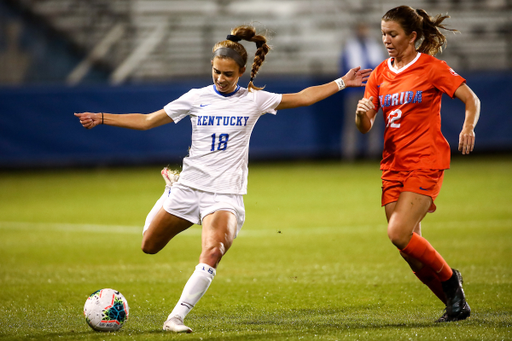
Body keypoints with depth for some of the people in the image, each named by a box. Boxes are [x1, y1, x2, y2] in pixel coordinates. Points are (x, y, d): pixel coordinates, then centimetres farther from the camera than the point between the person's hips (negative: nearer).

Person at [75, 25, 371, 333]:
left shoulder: (254, 100, 0)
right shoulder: (196, 98, 2)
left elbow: (303, 97, 5)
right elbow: (147, 121, 7)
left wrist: (342, 82, -3)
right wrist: (102, 118, 2)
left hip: (225, 195, -2)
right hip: (189, 188, 2)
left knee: (212, 253, -28)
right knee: (150, 246, 16)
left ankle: (176, 318, -25)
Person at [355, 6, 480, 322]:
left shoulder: (431, 67, -4)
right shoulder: (380, 73, 11)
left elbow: (471, 99, -4)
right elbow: (365, 127, 8)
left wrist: (468, 128, -23)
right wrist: (362, 113, -15)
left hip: (425, 162, -6)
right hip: (393, 164, 6)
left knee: (399, 234, -20)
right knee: (410, 247, 1)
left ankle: (449, 279, 1)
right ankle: (456, 303, 15)